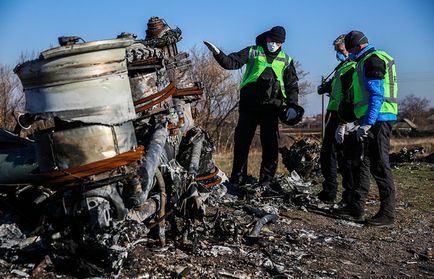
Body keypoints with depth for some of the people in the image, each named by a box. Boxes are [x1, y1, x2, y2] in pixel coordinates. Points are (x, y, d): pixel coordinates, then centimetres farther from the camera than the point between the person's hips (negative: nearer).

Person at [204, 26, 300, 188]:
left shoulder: (286, 60, 15)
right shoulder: (252, 52, 10)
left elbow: (292, 85, 14)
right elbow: (231, 62, 2)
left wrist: (293, 105, 2)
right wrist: (218, 53, -16)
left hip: (271, 107, 1)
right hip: (249, 105, -1)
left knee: (270, 144, 1)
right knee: (242, 141, -1)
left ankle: (266, 181, 9)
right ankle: (238, 179, 8)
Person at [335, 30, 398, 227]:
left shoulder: (372, 60, -10)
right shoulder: (368, 61, 22)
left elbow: (377, 95, -19)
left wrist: (367, 123, -22)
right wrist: (361, 121, 26)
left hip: (377, 119, -11)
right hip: (372, 120, 11)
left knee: (379, 165, -8)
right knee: (361, 163, 12)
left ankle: (387, 214, -2)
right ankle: (356, 207, 19)